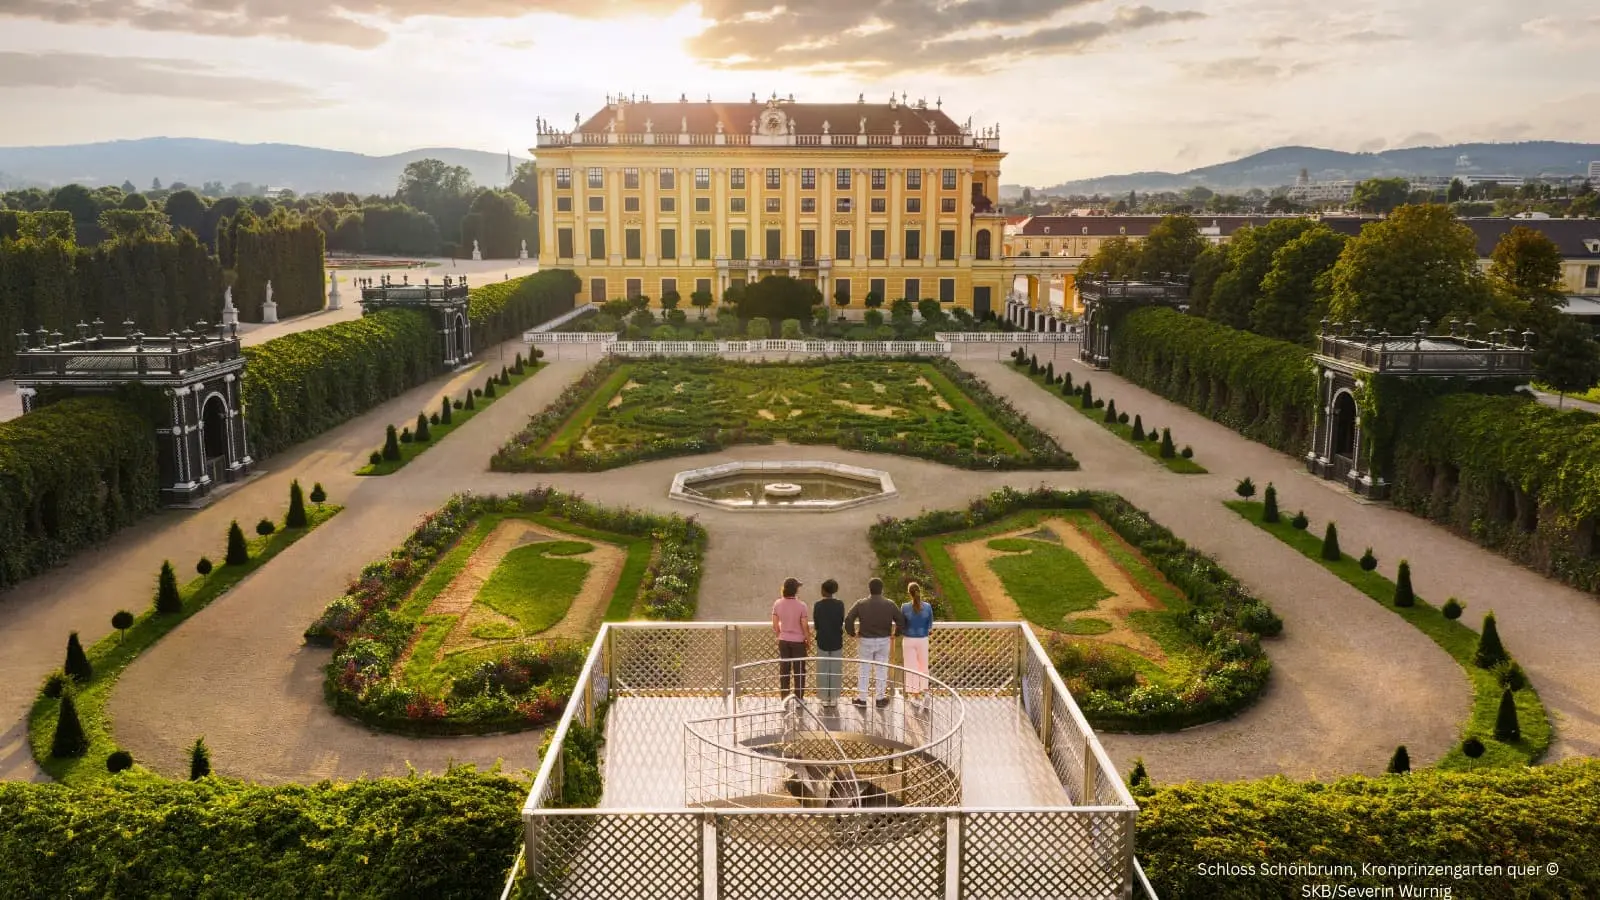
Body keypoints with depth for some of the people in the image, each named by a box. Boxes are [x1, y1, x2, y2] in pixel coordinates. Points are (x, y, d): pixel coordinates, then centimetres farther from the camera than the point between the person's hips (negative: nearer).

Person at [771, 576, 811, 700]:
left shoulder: (777, 604, -6)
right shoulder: (801, 605, -17)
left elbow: (775, 625, 1)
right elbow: (805, 625, -12)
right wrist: (808, 639, 4)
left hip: (783, 641, 3)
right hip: (798, 641, -3)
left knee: (784, 670, 11)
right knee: (799, 671, 7)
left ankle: (785, 697, 16)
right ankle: (799, 698, 11)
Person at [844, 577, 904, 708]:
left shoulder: (861, 604, -7)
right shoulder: (889, 604, -4)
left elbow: (848, 620, -11)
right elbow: (901, 622, -5)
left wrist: (853, 633, 4)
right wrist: (895, 633, 11)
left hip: (866, 640, 0)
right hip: (884, 640, 1)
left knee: (864, 669, 10)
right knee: (882, 670, 11)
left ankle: (862, 698, 14)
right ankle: (881, 698, 17)